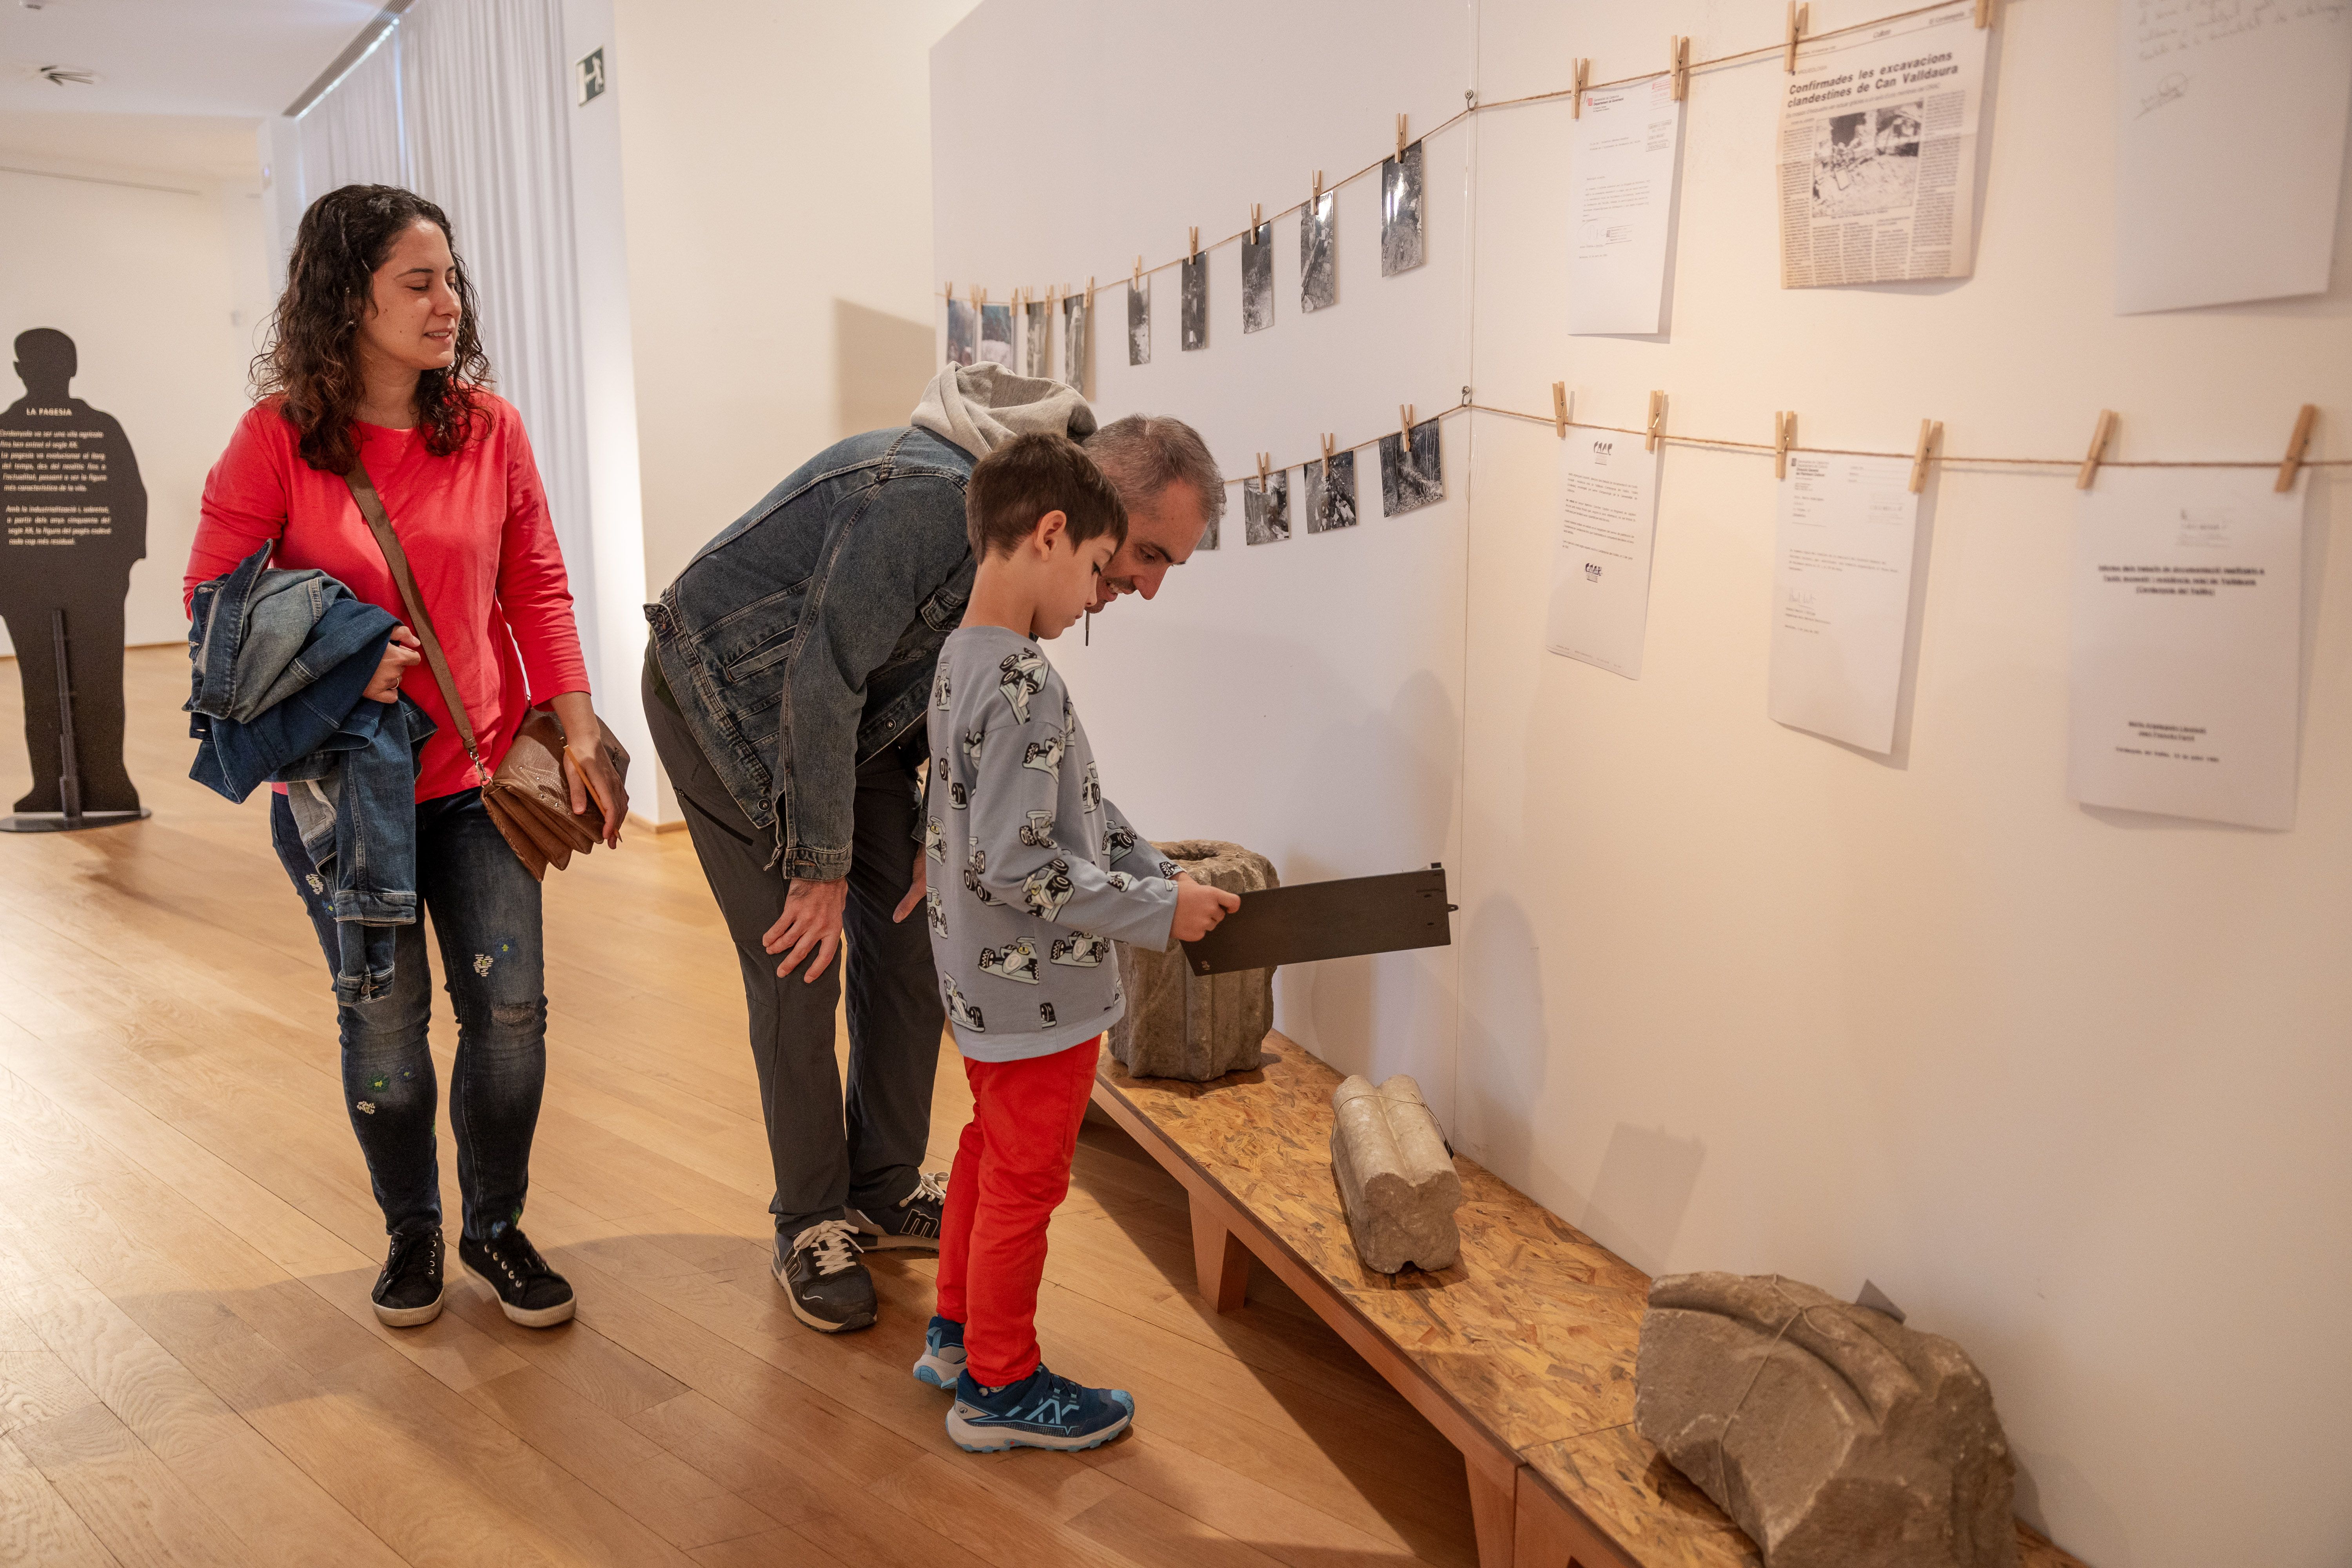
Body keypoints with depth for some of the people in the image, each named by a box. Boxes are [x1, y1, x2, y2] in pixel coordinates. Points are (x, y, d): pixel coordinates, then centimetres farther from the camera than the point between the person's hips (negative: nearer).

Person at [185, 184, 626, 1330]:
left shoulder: (488, 427, -3)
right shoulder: (277, 438, -9)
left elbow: (537, 589, 1)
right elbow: (214, 602, -5)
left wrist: (578, 735, -6)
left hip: (478, 772, 2)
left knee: (510, 1010, 4)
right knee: (384, 1024, 9)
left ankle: (495, 1227, 27)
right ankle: (411, 1233, 33)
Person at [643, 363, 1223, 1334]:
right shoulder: (929, 496, -35)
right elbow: (821, 679, -32)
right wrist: (822, 868, -24)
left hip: (853, 715, 8)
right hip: (726, 697, -8)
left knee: (910, 937, 6)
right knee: (798, 967, -7)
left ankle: (886, 1191, 22)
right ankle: (810, 1228, 12)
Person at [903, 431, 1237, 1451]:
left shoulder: (964, 658, 4)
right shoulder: (1023, 686, -27)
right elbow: (1013, 865, -29)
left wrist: (1159, 874, 5)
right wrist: (1157, 911, -21)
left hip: (986, 983, 10)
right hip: (1037, 993, -10)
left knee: (990, 1151, 25)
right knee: (1026, 1182, 8)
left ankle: (957, 1332, 43)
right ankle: (1000, 1387, 26)